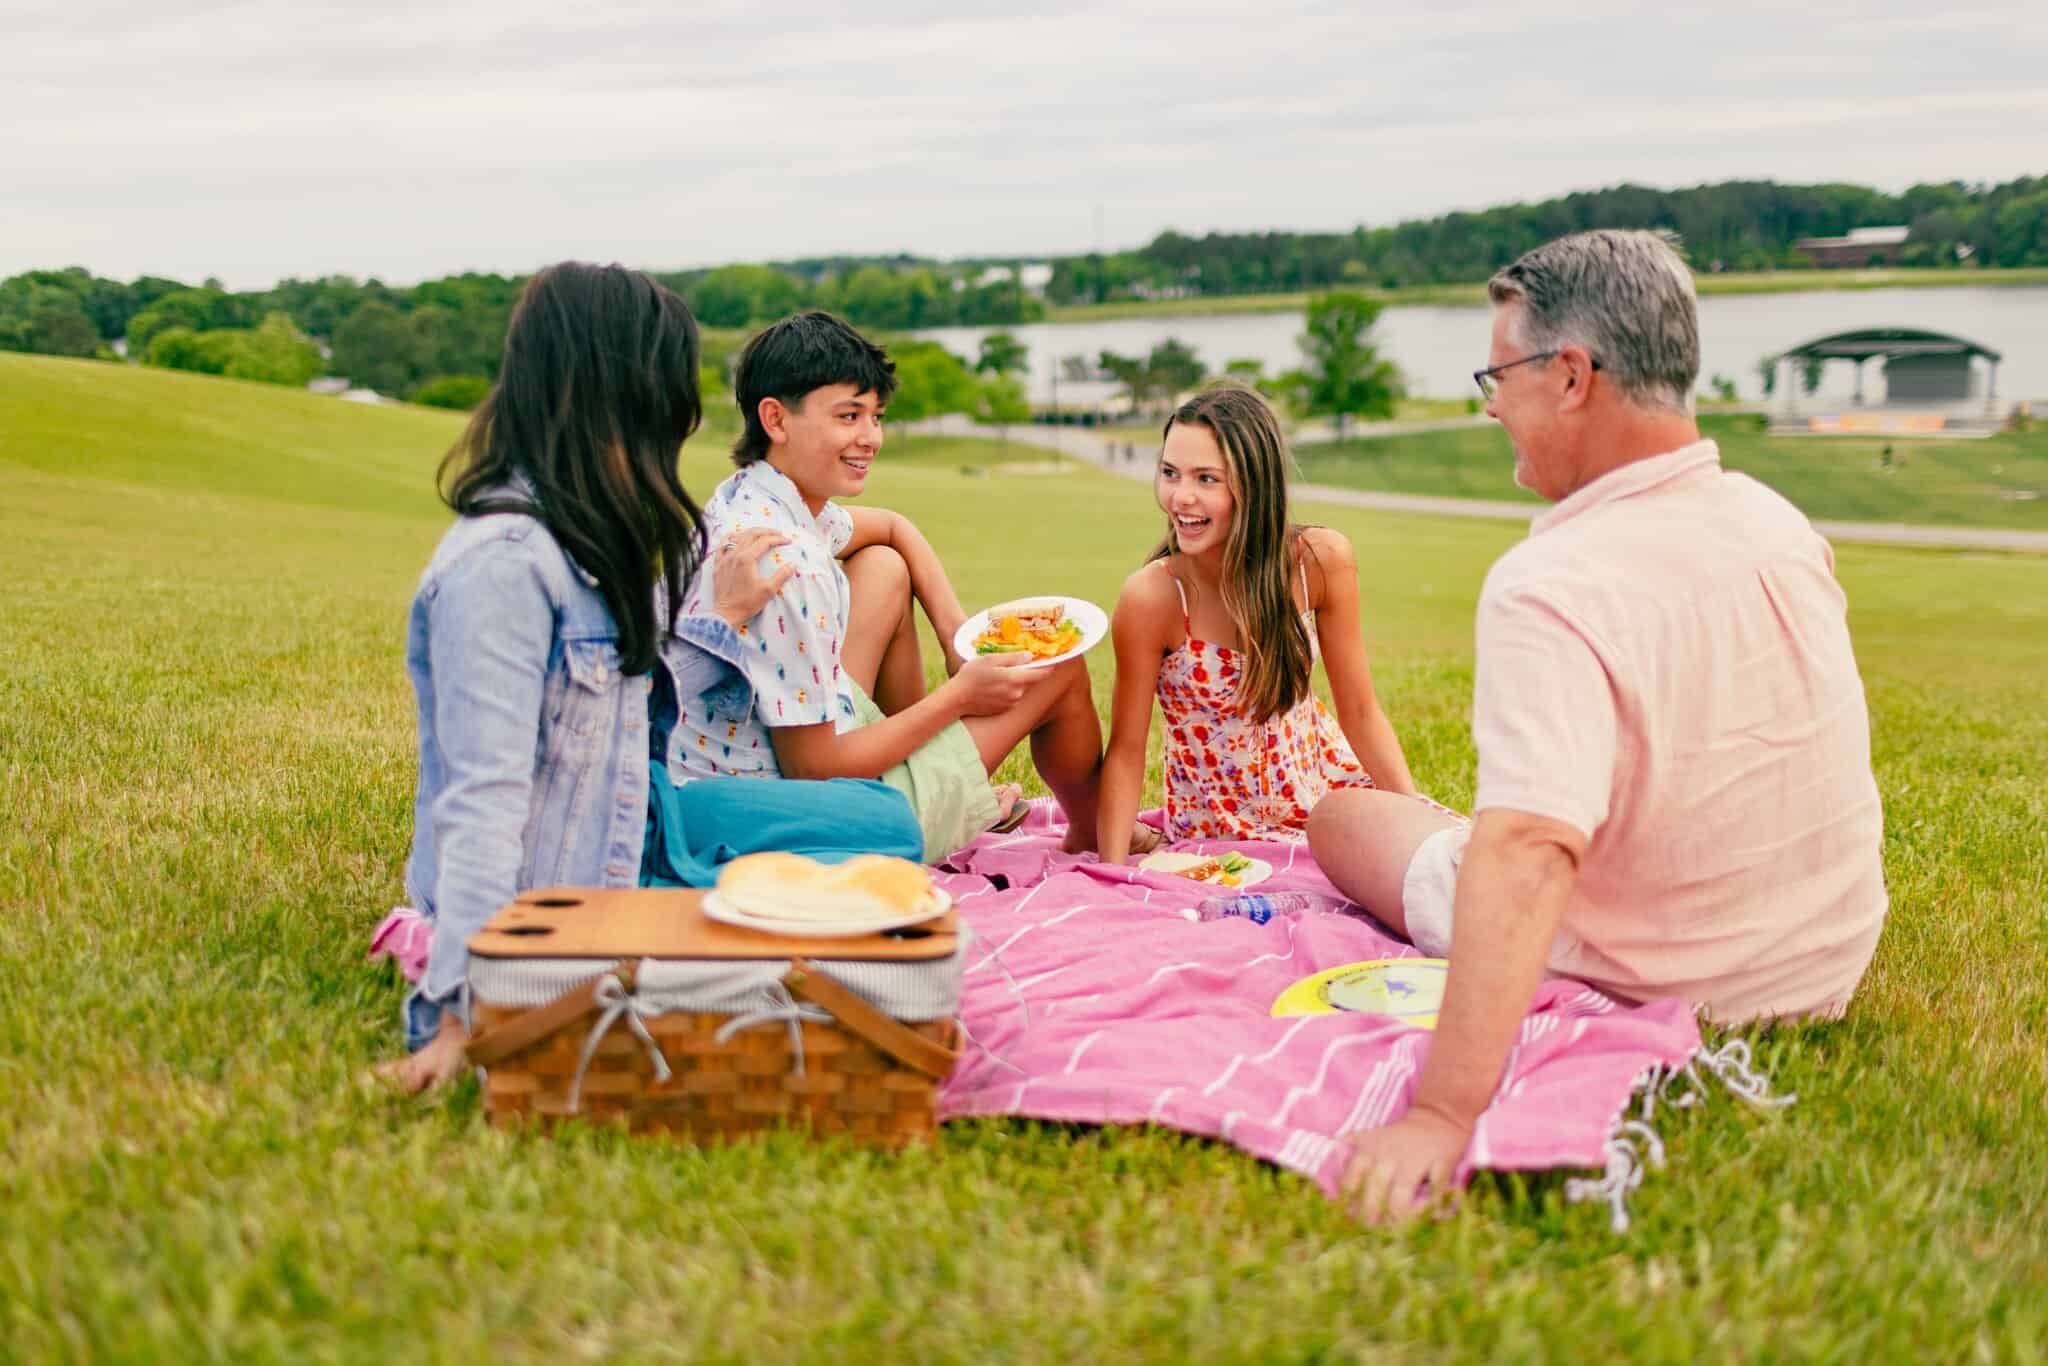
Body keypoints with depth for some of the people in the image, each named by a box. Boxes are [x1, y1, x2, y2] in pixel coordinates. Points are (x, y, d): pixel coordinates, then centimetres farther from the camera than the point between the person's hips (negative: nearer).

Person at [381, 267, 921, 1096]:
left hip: (636, 826, 10)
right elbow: (482, 800, -30)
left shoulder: (584, 540, 5)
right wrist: (463, 1011, -30)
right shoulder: (503, 562, -25)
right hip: (561, 898, -9)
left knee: (884, 821, 12)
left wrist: (722, 621, 18)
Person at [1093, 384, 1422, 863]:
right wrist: (1113, 871, -25)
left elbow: (1361, 715, -6)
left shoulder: (1321, 561, -15)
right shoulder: (1151, 598, -23)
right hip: (1219, 820, -4)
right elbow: (1126, 749, -15)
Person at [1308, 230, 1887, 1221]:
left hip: (1648, 989, -7)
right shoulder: (1779, 521, -7)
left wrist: (1441, 1116, -46)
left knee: (1340, 814, 9)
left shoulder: (1548, 589, -32)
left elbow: (1524, 856, -43)